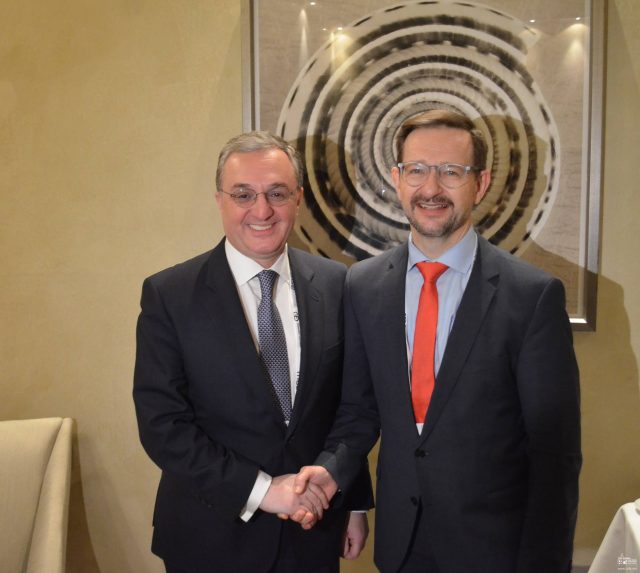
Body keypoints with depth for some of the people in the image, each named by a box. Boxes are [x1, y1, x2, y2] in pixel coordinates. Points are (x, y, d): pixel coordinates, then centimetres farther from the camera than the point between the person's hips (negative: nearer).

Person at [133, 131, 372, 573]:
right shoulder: (168, 295, -12)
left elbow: (349, 406, 2)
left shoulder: (336, 284, -5)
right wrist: (259, 489, -18)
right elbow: (162, 425, -13)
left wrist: (355, 504, 7)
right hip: (213, 536, -2)